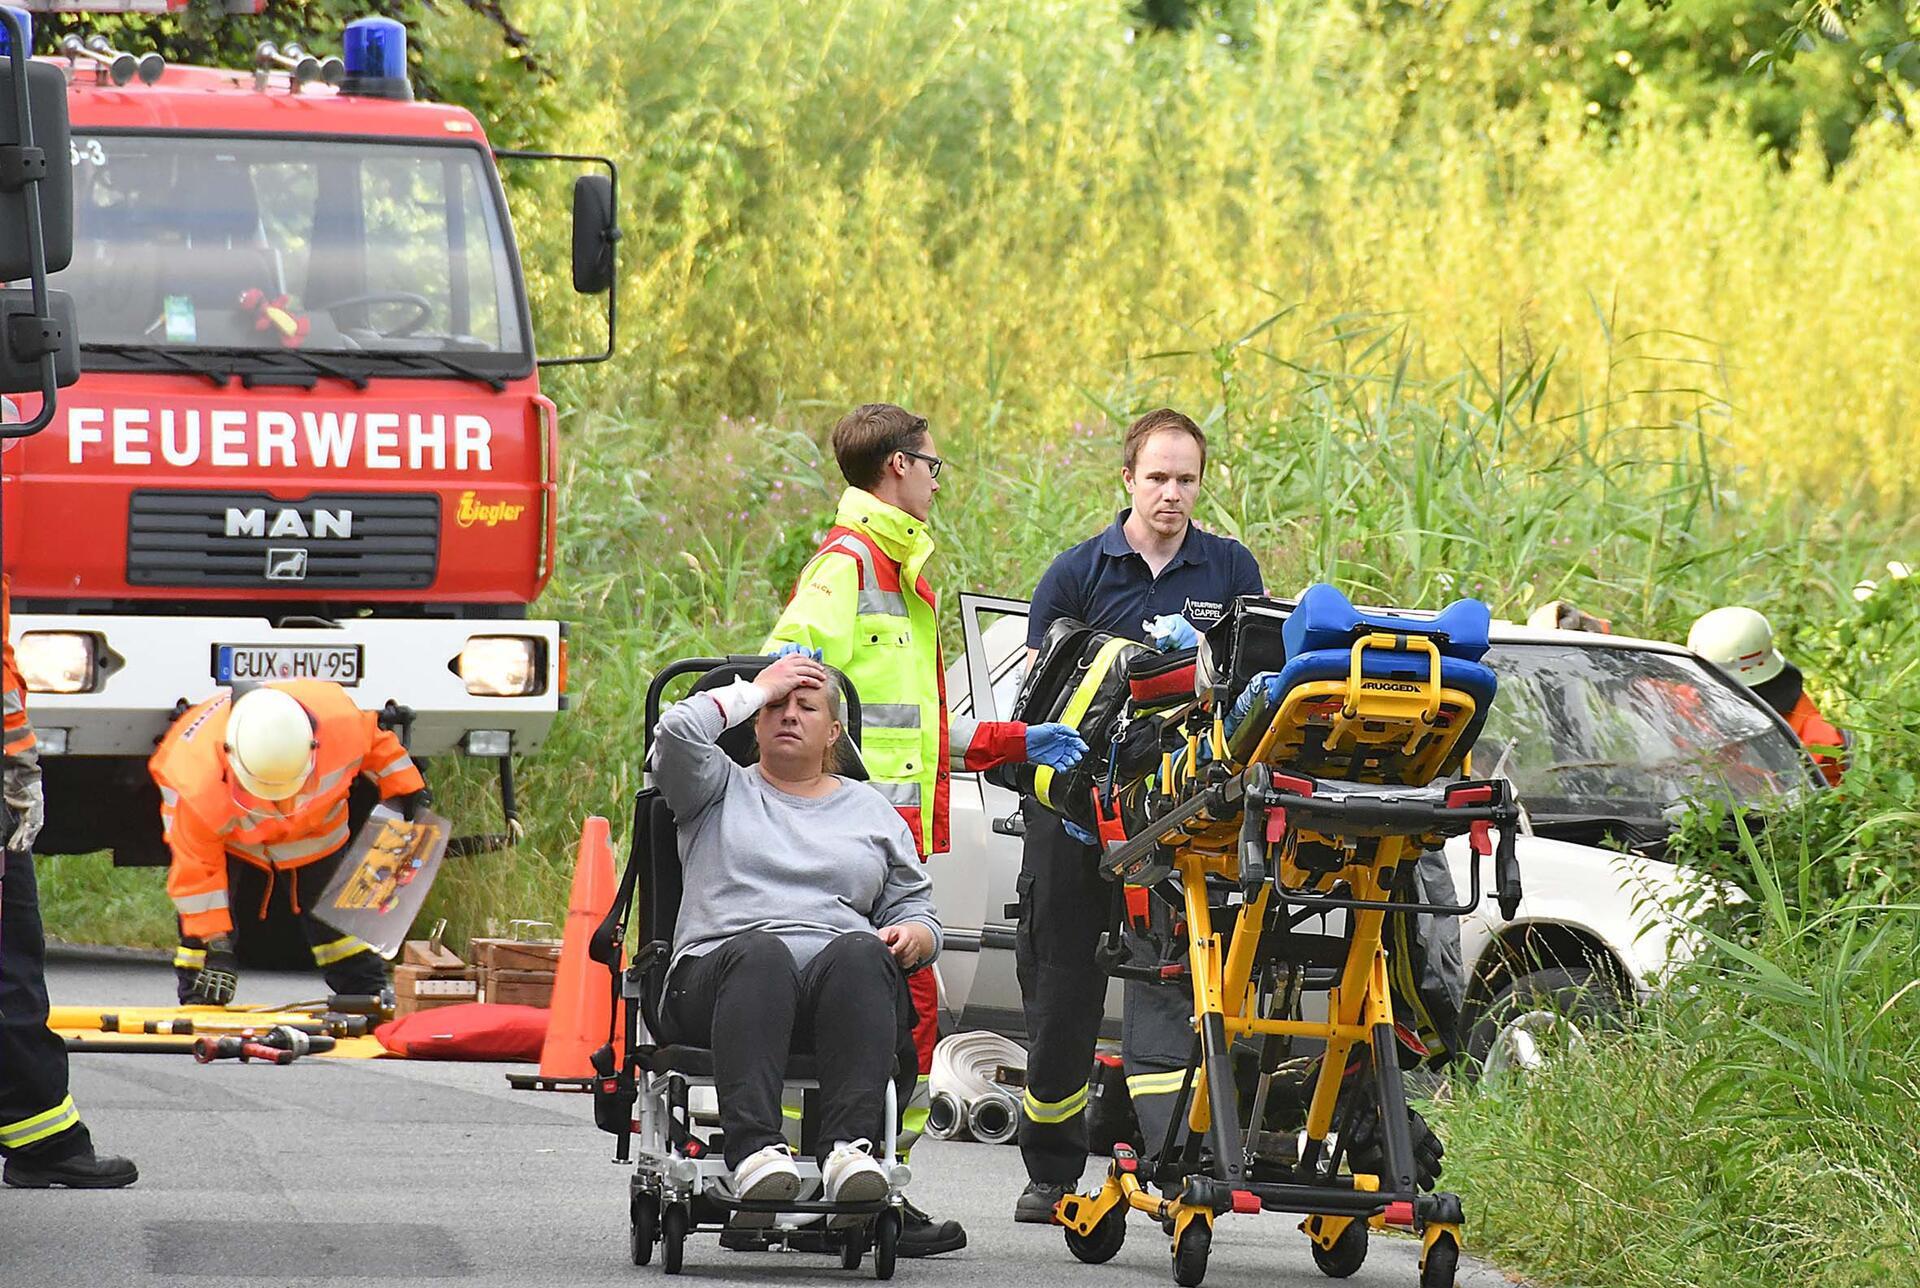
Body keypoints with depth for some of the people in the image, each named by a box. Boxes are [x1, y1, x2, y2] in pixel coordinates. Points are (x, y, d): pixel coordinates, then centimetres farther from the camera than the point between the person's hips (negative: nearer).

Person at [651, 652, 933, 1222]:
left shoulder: (870, 810, 28)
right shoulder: (722, 790, 24)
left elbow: (917, 911, 25)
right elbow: (679, 731, 3)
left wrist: (911, 935, 1)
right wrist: (757, 688, 15)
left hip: (843, 983, 2)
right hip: (719, 976, -2)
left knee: (859, 954, -36)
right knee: (760, 954, -40)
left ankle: (851, 1148, -55)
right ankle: (756, 1151, -58)